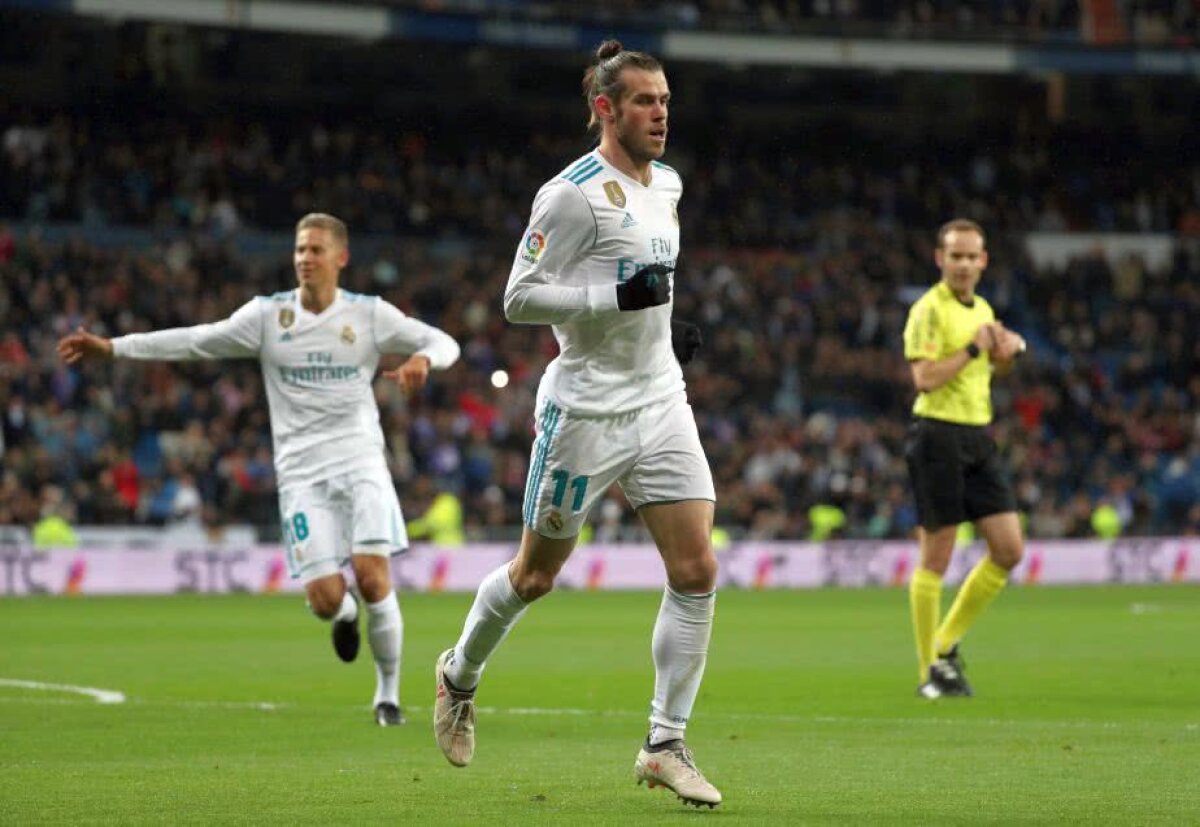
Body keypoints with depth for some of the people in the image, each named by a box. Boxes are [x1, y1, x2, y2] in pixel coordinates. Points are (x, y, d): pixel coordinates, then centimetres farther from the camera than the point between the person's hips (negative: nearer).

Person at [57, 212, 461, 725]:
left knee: (373, 577, -17)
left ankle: (388, 693, 3)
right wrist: (110, 348, -1)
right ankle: (344, 614, 28)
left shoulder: (369, 314, 3)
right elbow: (196, 341, 4)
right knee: (324, 598, -12)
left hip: (360, 461, 0)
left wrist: (422, 360, -19)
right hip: (301, 469, 0)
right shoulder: (268, 315, 3)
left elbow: (444, 343, 6)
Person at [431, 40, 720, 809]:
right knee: (536, 574, 8)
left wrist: (665, 324, 13)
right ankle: (460, 674, 36)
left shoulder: (668, 184, 10)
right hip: (587, 408, -6)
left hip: (661, 402, 6)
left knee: (697, 571, -6)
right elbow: (519, 297, -15)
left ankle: (666, 746, 1)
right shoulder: (573, 193, -14)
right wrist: (617, 297, -25)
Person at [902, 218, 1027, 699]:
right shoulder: (929, 309, -9)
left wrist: (1003, 355, 8)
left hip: (978, 436, 8)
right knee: (936, 556, -3)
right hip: (938, 434, -8)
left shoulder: (983, 311, 16)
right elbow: (925, 376, -20)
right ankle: (930, 671, 6)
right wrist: (974, 348, -17)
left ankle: (946, 645, 15)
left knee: (1009, 550, 2)